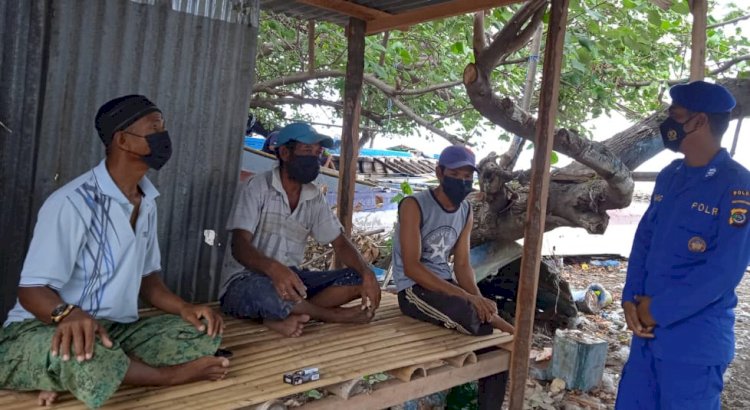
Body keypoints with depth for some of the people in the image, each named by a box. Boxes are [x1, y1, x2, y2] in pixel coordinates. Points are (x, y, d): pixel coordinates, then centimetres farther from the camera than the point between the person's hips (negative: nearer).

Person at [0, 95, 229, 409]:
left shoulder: (146, 203, 7)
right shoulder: (73, 202, -19)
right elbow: (32, 290, -16)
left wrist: (184, 308, -5)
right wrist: (68, 314, -38)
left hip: (115, 331, 8)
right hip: (42, 330, -7)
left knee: (204, 333, -9)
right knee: (87, 358, -41)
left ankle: (72, 380, -16)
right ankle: (173, 375, -9)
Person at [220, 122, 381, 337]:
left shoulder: (315, 198, 6)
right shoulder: (258, 187, -11)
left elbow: (340, 243, 4)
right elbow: (240, 246, -20)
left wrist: (367, 273, -17)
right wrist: (274, 268, -42)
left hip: (292, 278, 6)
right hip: (245, 281, -6)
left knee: (358, 280, -11)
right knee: (263, 291, -41)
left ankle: (285, 315, -25)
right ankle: (339, 316, -17)